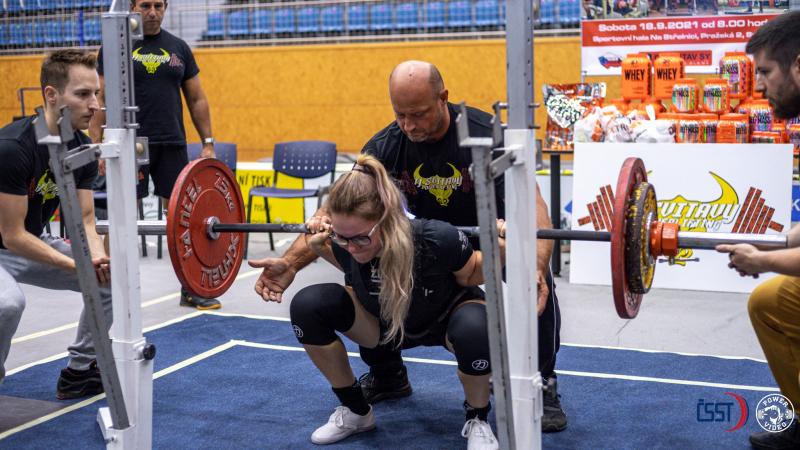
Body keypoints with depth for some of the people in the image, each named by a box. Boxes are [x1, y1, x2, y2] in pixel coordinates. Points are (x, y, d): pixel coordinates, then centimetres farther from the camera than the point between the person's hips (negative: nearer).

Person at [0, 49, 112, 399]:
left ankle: (79, 372, 14)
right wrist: (77, 265, -34)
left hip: (32, 241, 8)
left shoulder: (83, 149, -7)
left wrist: (98, 258, -28)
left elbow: (84, 220, -7)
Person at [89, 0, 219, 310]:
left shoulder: (179, 48, 10)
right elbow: (99, 100, -1)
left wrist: (208, 143, 6)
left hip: (172, 145, 3)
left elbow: (197, 99, 12)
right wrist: (96, 146, -8)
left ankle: (191, 290, 12)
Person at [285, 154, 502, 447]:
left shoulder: (436, 240, -38)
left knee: (474, 328, -40)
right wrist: (321, 247, -15)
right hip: (386, 321, 4)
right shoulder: (343, 242, -27)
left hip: (448, 316, -3)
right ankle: (355, 411, 0)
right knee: (307, 306, -20)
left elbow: (471, 276, -15)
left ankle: (477, 420, -8)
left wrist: (499, 250, -33)